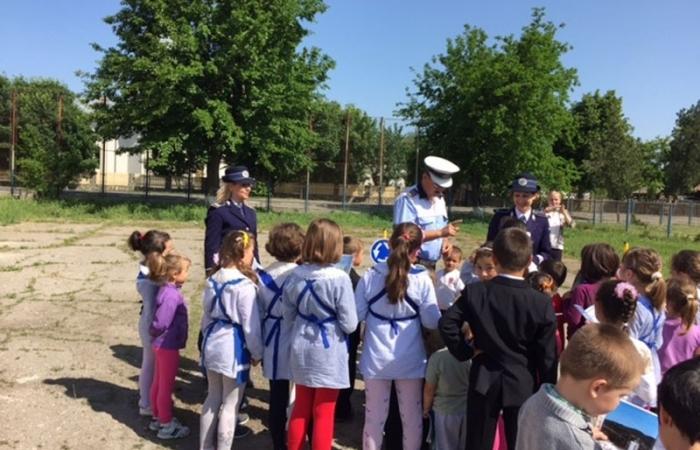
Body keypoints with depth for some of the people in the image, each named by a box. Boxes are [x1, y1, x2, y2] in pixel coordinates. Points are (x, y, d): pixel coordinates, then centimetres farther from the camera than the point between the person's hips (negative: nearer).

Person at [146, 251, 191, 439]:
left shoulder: (168, 290, 4)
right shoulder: (171, 295, -26)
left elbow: (159, 321, 12)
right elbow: (161, 323, -25)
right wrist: (153, 333, -7)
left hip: (164, 345, 9)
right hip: (168, 346, -9)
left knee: (158, 383, 21)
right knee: (166, 387, 5)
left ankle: (158, 418, 37)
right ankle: (166, 426, 20)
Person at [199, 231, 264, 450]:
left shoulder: (212, 280, 3)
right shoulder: (245, 286, -20)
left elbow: (206, 316, 12)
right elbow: (251, 325, -16)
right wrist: (257, 352, -3)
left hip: (213, 345, 8)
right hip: (234, 348, -8)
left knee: (212, 399, 21)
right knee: (230, 405, 6)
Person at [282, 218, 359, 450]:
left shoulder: (295, 275, -6)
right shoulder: (339, 278, -20)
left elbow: (288, 315, 5)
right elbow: (349, 324, -16)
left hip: (302, 348, 5)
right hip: (328, 352, -5)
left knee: (300, 410, 21)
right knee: (324, 415, 10)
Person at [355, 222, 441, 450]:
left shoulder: (370, 276, -11)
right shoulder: (422, 279, -14)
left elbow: (357, 315, -3)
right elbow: (432, 322, -8)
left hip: (377, 357, 1)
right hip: (409, 359, -1)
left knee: (374, 414, 15)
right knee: (411, 414, 17)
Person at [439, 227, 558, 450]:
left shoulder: (474, 292, -10)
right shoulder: (542, 303, -12)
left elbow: (447, 323, -15)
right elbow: (547, 356, -8)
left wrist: (465, 351, -2)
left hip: (483, 381, 1)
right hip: (523, 384, 0)